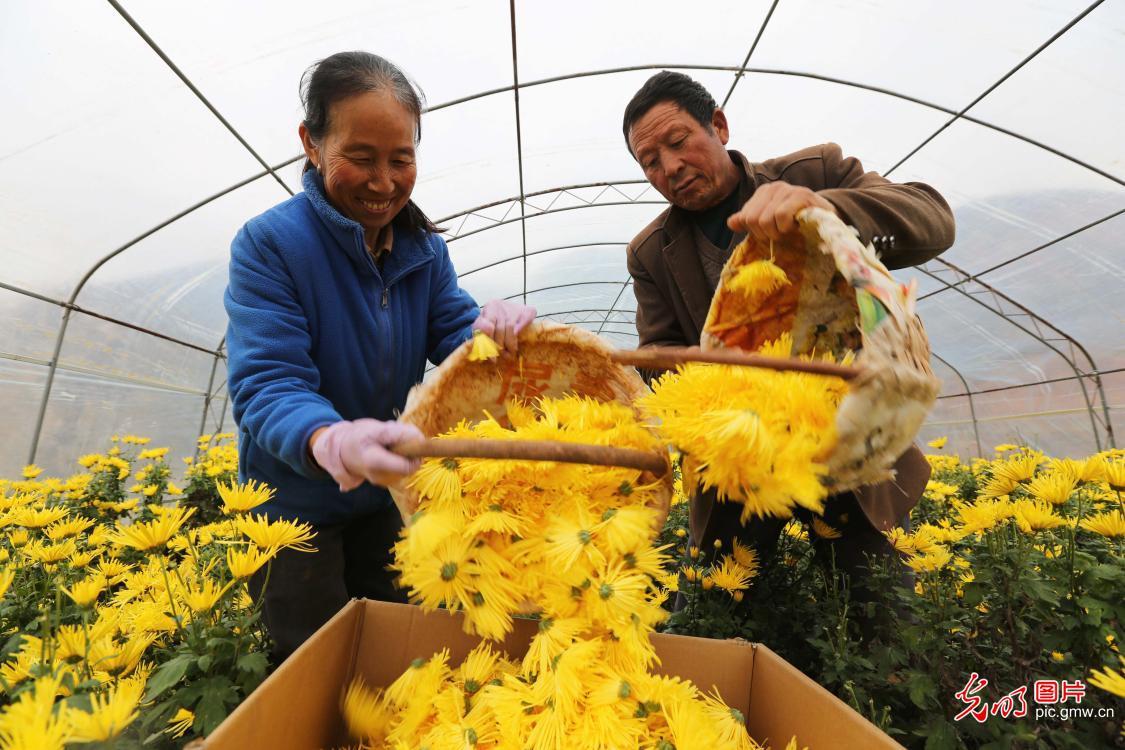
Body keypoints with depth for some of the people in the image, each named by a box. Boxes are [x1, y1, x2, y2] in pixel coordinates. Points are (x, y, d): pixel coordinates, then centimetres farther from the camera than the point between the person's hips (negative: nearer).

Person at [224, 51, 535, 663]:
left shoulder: (424, 248, -5)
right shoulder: (268, 243, -20)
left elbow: (454, 335, -10)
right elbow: (266, 384, -27)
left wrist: (493, 330, -34)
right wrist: (333, 443, -49)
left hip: (384, 496, 5)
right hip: (295, 503, -4)